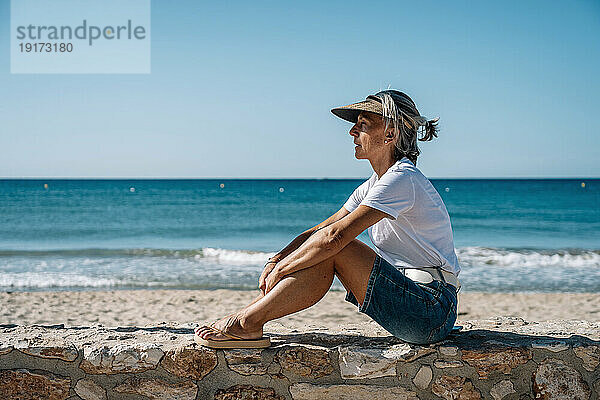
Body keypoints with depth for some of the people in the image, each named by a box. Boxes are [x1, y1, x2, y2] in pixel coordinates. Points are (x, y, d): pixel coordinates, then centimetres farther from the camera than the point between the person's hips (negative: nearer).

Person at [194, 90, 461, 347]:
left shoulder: (402, 180, -18)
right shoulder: (374, 185, 13)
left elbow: (335, 236, -25)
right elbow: (320, 230, 10)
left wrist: (279, 270, -16)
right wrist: (276, 260, -6)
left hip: (431, 314, -9)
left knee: (337, 250, -20)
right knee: (319, 255, -4)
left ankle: (247, 322, -14)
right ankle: (244, 318, -3)